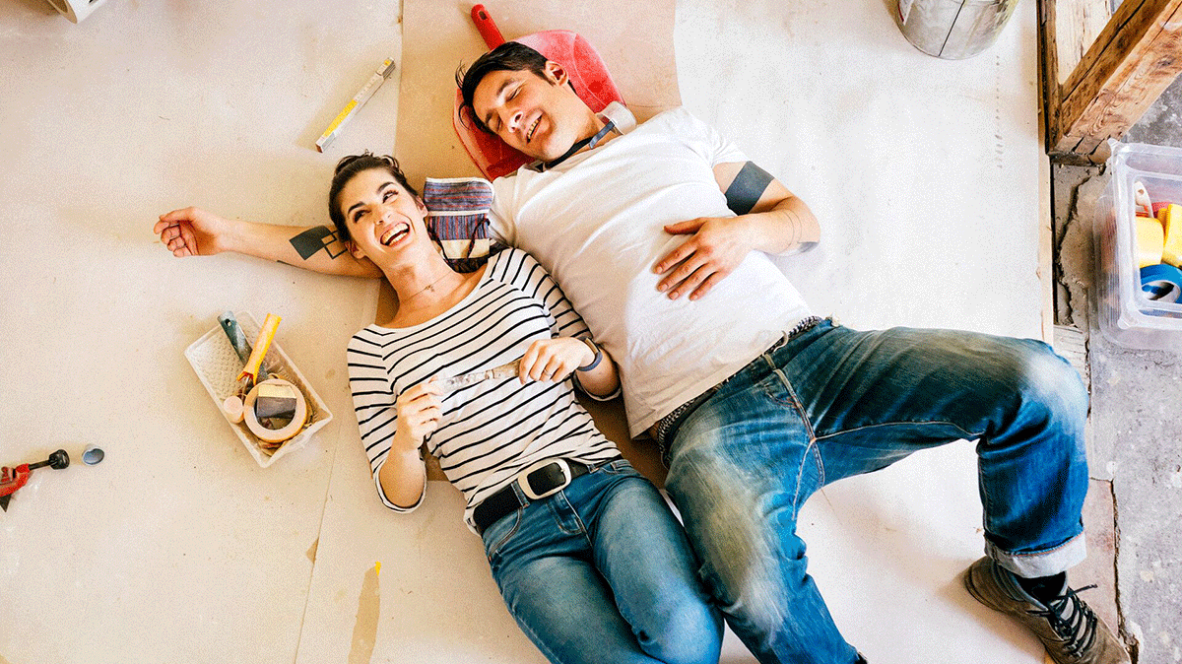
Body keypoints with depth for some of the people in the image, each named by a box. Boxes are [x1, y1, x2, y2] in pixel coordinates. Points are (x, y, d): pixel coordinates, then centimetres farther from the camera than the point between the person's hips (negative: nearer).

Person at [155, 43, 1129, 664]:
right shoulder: (514, 201, 17)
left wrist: (741, 229, -2)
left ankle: (1029, 574, 15)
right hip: (709, 419, -3)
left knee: (1037, 381, -14)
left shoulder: (676, 130, 21)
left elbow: (804, 218, 21)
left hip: (810, 353, 3)